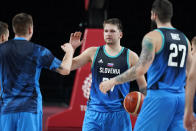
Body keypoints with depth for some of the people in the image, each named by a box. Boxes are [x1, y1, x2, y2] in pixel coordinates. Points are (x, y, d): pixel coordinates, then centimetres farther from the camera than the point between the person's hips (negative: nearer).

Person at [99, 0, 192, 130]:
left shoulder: (152, 37, -7)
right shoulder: (184, 38, 14)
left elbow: (141, 69, -18)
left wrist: (113, 81, -12)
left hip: (160, 96, -6)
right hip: (181, 97, 6)